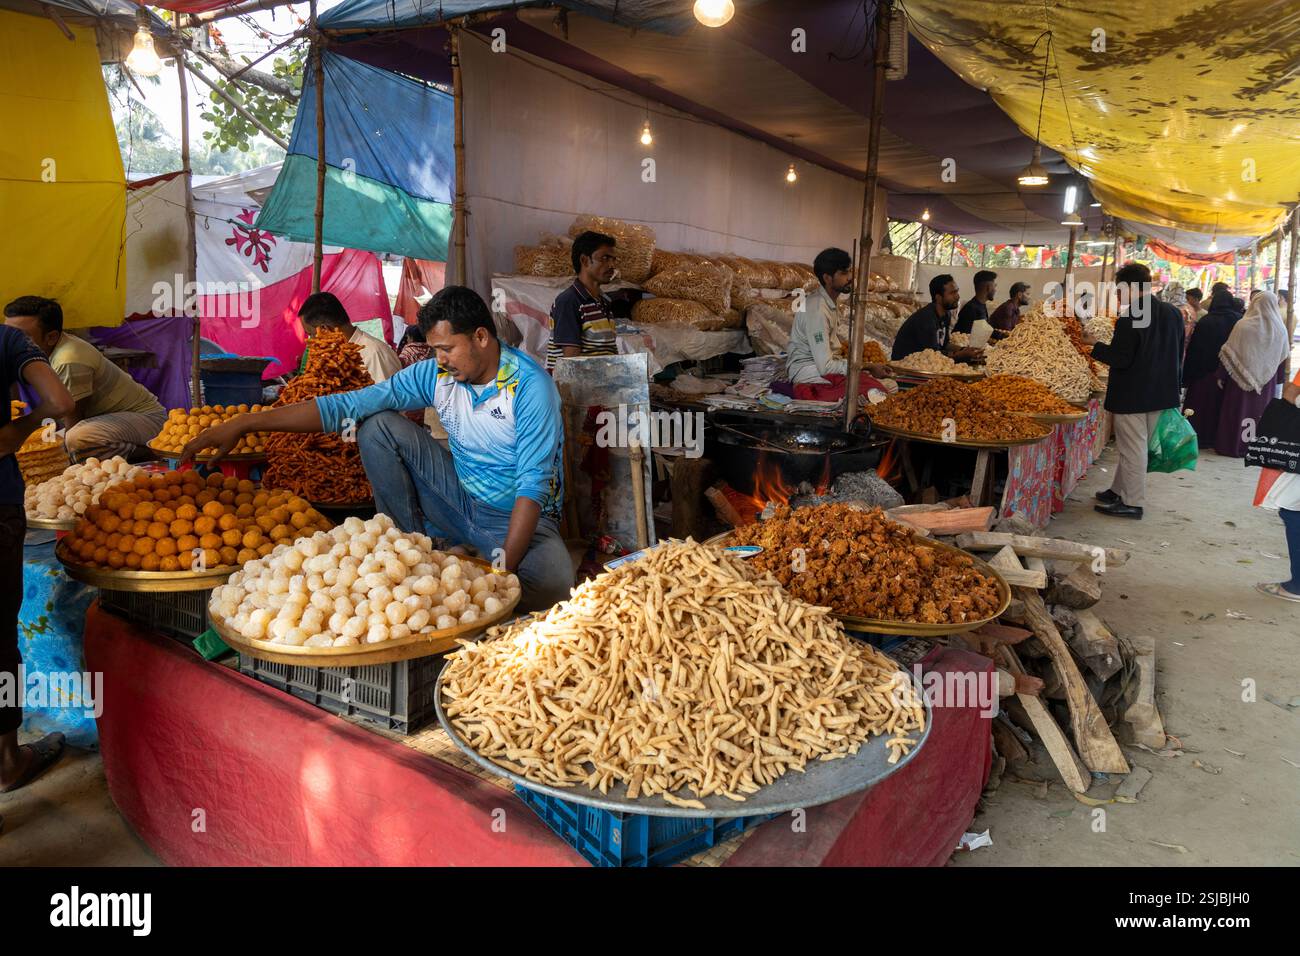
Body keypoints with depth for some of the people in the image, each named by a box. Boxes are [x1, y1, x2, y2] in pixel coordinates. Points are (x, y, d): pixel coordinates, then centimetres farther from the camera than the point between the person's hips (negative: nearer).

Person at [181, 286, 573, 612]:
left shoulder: (530, 386, -20)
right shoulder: (436, 373, -5)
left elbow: (534, 484, -26)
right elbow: (346, 405, -7)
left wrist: (503, 568, -35)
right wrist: (245, 423, -13)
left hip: (517, 517, -4)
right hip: (461, 501, 5)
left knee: (553, 583, -38)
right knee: (379, 427, -9)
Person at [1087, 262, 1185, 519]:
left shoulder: (1130, 317, -20)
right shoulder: (1173, 313, 5)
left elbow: (1120, 358, -20)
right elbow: (1178, 355, 12)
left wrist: (1095, 344, -7)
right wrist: (1169, 384, 22)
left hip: (1132, 396, -8)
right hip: (1161, 392, 8)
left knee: (1132, 448, 1)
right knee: (1136, 446, 17)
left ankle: (1132, 502, 9)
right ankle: (1119, 491, 29)